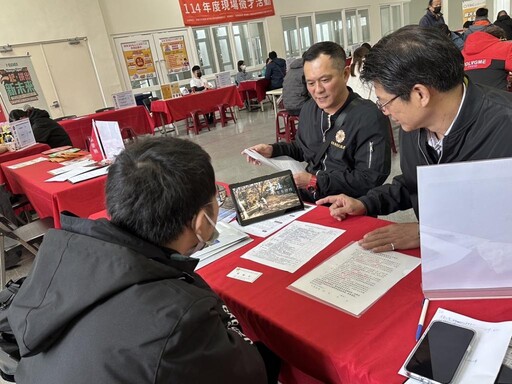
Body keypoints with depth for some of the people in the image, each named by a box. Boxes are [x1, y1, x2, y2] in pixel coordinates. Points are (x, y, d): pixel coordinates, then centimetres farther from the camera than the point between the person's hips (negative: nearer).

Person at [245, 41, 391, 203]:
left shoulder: (369, 118, -18)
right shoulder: (309, 108, 6)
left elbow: (371, 178, -20)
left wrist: (314, 181, -22)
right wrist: (273, 150, 3)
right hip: (306, 198, 7)